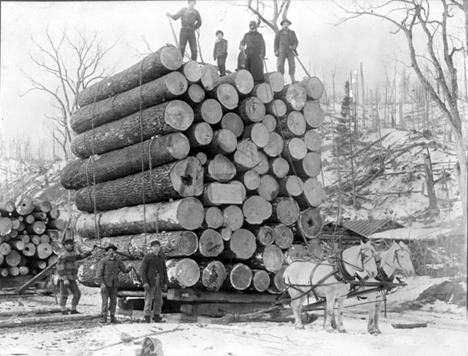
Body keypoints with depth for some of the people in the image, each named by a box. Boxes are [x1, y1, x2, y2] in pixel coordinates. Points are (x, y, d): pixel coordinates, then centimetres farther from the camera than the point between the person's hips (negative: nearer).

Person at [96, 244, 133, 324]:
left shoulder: (118, 260, 2)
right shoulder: (103, 260, -9)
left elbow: (124, 270, 2)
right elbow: (99, 273, -13)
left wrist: (129, 267, -20)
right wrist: (102, 284, -22)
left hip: (114, 284, 4)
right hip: (105, 284, -4)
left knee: (113, 301, 5)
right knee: (105, 301, -5)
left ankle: (112, 317, 12)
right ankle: (104, 317, 3)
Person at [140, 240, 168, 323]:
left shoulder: (162, 257, 9)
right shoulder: (147, 257, -6)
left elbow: (164, 271, 12)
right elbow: (142, 271, -8)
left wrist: (165, 283, 4)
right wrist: (145, 283, -18)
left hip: (159, 282, 5)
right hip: (150, 281, -5)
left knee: (158, 300, 5)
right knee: (148, 300, -4)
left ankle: (156, 317, 14)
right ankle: (147, 318, 3)